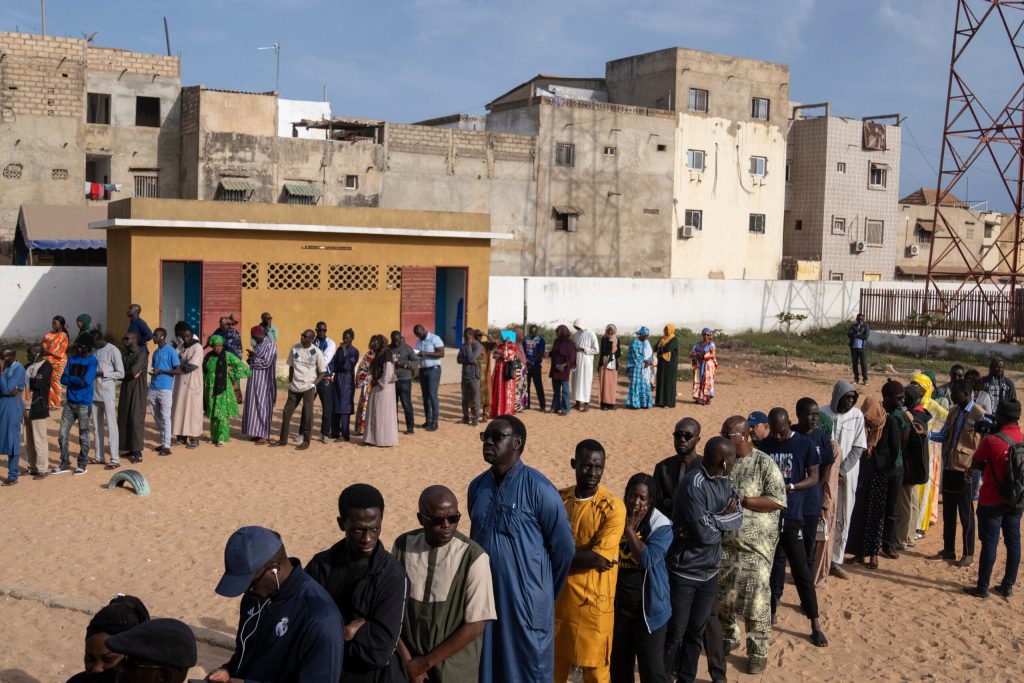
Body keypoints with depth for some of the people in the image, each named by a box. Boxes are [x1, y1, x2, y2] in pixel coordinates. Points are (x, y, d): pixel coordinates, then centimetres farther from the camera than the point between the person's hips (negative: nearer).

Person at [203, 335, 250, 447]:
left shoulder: (227, 356, -7)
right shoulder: (208, 357, 6)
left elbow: (241, 365, -7)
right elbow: (204, 373, 20)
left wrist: (234, 377, -5)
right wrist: (204, 386, 18)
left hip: (224, 389, -4)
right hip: (211, 389, 4)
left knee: (222, 413, -9)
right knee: (213, 414, 10)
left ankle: (222, 438, -7)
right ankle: (214, 436, 22)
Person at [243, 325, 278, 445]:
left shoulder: (270, 345, -14)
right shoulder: (259, 344, 13)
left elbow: (266, 363, -20)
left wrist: (253, 358, -9)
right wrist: (251, 359, -1)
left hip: (263, 381, -9)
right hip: (255, 381, 9)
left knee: (263, 406, -5)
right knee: (255, 406, 10)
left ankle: (265, 436, 0)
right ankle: (258, 433, 17)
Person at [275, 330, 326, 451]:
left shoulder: (317, 352, -9)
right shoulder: (295, 348, 1)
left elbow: (323, 372, -3)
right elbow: (291, 366, 12)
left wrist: (313, 384, -11)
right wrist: (290, 382, 7)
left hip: (308, 388, -4)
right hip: (294, 387, 4)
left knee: (307, 415, -1)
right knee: (286, 412, 8)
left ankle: (306, 442, 10)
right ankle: (283, 440, 21)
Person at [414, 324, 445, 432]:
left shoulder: (435, 339, -9)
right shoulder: (419, 341, 13)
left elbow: (442, 353, -17)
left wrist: (426, 354, -24)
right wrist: (416, 355, -5)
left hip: (433, 369, -7)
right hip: (422, 370, 7)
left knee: (432, 395, -9)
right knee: (425, 396, 8)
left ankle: (434, 422, -7)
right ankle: (428, 420, 15)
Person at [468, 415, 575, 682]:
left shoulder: (538, 489, -14)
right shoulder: (477, 486, 4)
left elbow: (563, 548, -8)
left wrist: (544, 591, 3)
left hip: (526, 600, -5)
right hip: (484, 596, 5)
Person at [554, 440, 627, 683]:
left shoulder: (613, 507, -13)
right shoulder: (559, 499, 2)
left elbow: (599, 557, -19)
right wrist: (584, 556, -17)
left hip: (593, 601, -4)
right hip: (558, 596, 5)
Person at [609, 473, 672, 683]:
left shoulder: (661, 526, -10)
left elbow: (647, 559, -23)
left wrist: (630, 529, -19)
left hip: (648, 608, -4)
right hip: (617, 605, 4)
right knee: (619, 664, 17)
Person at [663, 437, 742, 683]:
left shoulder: (723, 481, 3)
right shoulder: (694, 485, -23)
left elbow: (738, 517, -5)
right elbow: (705, 535, -25)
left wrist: (711, 522, -21)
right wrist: (723, 519, -7)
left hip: (709, 572, 7)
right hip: (684, 572, -7)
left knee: (696, 633, 16)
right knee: (674, 635, 3)